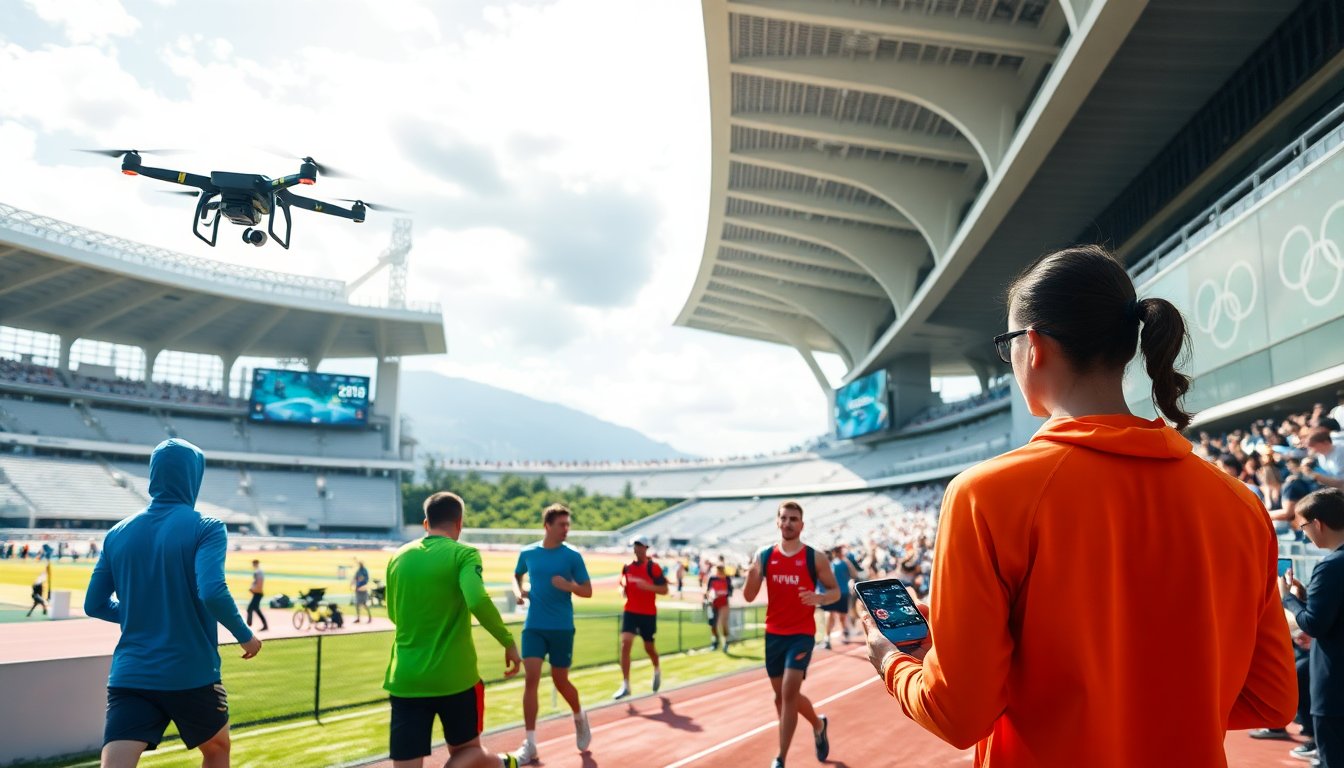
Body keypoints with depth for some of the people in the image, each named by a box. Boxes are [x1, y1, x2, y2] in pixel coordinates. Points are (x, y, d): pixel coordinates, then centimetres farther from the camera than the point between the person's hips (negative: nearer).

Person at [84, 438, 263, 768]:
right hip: (192, 675, -3)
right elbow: (212, 593, -23)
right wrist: (246, 636, -8)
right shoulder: (205, 528, -9)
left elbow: (95, 605, 11)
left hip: (129, 676, 3)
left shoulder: (118, 533, 6)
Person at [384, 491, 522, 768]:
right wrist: (509, 642, -13)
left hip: (405, 680, 3)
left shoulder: (399, 557, 8)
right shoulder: (463, 554, -7)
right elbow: (478, 601, -24)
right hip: (455, 677, -3)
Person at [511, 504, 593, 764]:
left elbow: (588, 591, -2)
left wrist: (568, 586, -21)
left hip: (562, 628, -1)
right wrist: (518, 591, 1)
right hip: (534, 626, 1)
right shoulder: (527, 553, 2)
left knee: (560, 682, 7)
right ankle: (530, 744, -2)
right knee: (531, 679, -9)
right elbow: (517, 575, 22)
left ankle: (579, 718, 39)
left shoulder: (572, 556, -5)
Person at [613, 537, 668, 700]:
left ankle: (657, 670, 45)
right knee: (625, 644, -15)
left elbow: (664, 590, -9)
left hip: (648, 613, -2)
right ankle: (625, 685, -12)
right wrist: (623, 589, -2)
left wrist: (648, 586, -25)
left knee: (649, 647, 12)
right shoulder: (627, 567, 4)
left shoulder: (653, 567, -8)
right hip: (630, 611, 2)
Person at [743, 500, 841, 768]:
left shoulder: (815, 558, -6)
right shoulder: (764, 556, 1)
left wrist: (819, 598, -22)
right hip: (773, 634, 4)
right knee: (783, 696, 15)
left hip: (802, 634, -4)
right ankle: (819, 724, 44)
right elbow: (749, 597, 1)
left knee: (788, 693, -15)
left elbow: (836, 591, 0)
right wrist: (752, 573, -20)